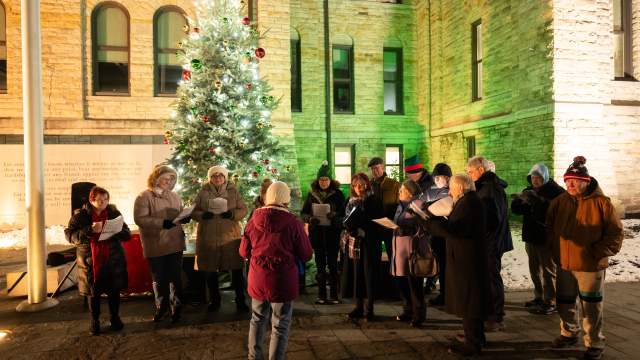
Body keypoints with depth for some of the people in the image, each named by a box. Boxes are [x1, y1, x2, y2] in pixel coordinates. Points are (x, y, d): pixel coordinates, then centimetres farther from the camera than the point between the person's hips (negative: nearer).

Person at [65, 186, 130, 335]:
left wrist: (113, 231, -20)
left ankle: (115, 318, 30)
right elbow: (69, 235, -11)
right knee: (93, 293, 10)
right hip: (90, 262, -1)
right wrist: (90, 230, -24)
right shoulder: (80, 215, -3)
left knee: (114, 291, 11)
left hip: (113, 260, 1)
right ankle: (94, 321, 29)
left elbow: (127, 234, 0)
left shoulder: (114, 213, 2)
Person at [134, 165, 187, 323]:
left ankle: (176, 307, 24)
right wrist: (162, 223, -27)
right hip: (155, 246, -3)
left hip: (175, 244, 3)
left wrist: (185, 217, -7)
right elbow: (140, 219, -18)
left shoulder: (174, 196, 8)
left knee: (176, 277, 9)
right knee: (159, 279, 12)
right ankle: (161, 307, 32)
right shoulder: (144, 197, -8)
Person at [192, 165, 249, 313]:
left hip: (230, 236, -1)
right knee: (210, 270, 12)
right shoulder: (203, 192, 4)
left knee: (236, 269, 1)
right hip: (208, 237, 1)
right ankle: (214, 299, 31)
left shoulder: (233, 191, 3)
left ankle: (240, 300, 18)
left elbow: (243, 210, 2)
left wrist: (232, 214, -18)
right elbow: (193, 211, 6)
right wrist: (202, 215, -16)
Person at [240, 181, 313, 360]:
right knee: (280, 326, 11)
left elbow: (244, 252, 6)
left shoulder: (254, 220, -5)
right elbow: (306, 255, -7)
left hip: (258, 280, 4)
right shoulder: (293, 223, -15)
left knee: (257, 320, 24)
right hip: (283, 281, -4)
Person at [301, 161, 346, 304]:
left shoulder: (338, 194, 0)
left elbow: (344, 214, -1)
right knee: (320, 264, 8)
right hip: (316, 233, 2)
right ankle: (321, 295, 16)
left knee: (332, 263, 0)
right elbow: (303, 213, 10)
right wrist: (310, 219, -11)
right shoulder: (312, 194, 7)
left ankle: (333, 295, 9)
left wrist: (335, 216, -21)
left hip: (333, 233, -2)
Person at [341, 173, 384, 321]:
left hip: (369, 243, -4)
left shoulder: (374, 200, -4)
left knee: (369, 274, 0)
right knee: (355, 273, 6)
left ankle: (369, 309, 11)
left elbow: (378, 222, -7)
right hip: (353, 242, 4)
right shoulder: (350, 201, 11)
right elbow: (345, 220, 14)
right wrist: (348, 226, -6)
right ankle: (359, 306, 19)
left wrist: (362, 227, -18)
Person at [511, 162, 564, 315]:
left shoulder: (555, 191, -11)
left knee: (548, 270, -1)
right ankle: (540, 297, 30)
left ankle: (551, 302, 8)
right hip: (531, 236, 7)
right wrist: (518, 200, -15)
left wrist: (537, 200, -30)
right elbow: (516, 209, 6)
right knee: (535, 269, 16)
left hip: (547, 238, -7)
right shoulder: (528, 191, 10)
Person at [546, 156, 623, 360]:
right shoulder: (560, 201, 3)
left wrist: (598, 253, -13)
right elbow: (550, 227, 15)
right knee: (564, 302, 17)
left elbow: (615, 233, -7)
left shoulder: (601, 203, -10)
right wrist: (555, 249, 6)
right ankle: (569, 334, 38)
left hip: (591, 265, -5)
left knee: (591, 307, 7)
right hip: (564, 263, 5)